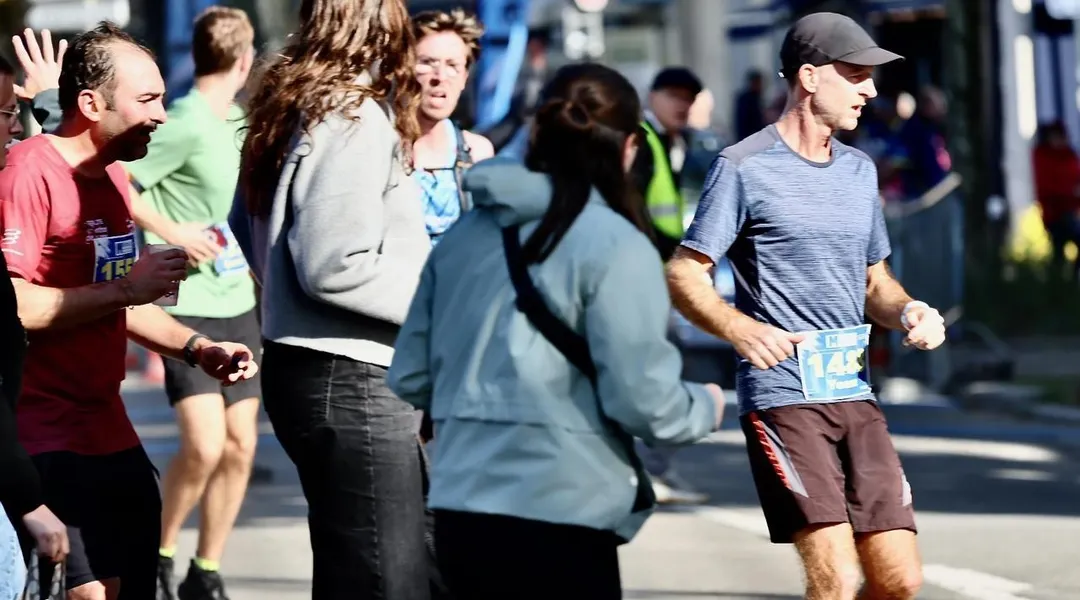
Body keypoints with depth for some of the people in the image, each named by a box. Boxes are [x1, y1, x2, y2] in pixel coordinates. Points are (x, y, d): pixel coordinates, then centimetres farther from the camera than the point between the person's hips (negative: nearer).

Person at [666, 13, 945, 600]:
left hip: (855, 396, 7)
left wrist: (907, 311, 4)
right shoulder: (744, 167, -4)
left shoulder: (859, 171, 17)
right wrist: (740, 328, -25)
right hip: (781, 397, -7)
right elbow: (683, 276, -5)